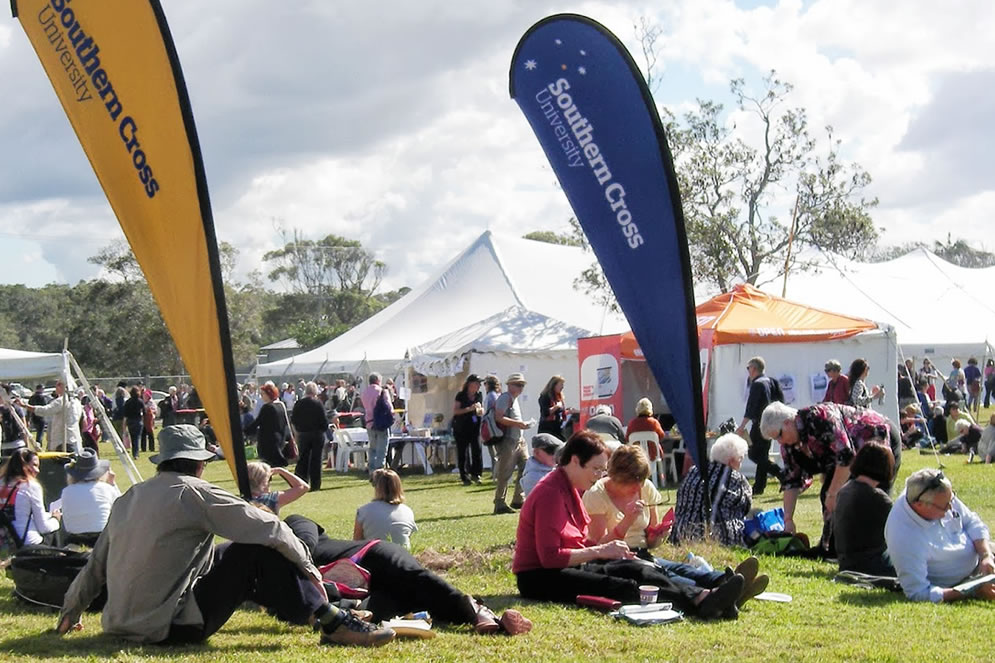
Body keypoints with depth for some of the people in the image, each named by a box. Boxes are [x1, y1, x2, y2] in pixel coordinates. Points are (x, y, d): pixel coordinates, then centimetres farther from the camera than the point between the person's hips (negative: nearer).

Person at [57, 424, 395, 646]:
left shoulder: (127, 499, 10)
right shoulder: (194, 492, -9)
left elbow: (96, 563, 19)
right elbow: (267, 528, -9)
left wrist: (71, 610, 34)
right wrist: (308, 566, 5)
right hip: (170, 626, -8)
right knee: (259, 550, -5)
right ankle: (332, 622, -6)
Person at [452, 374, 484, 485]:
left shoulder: (479, 395, 9)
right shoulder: (461, 396, -5)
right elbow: (455, 411, -11)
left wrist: (480, 410, -4)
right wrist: (469, 409, -18)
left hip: (475, 427, 3)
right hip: (461, 428, -3)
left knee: (477, 449, -9)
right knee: (462, 452, 1)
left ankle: (475, 474, 3)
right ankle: (464, 477, 7)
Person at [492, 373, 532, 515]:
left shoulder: (514, 399, 20)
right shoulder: (505, 398, -10)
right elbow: (499, 417, -21)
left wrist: (523, 424, 13)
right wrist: (518, 423, -20)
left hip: (518, 440, 10)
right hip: (507, 440, -10)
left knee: (526, 468, 9)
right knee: (505, 473, -7)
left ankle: (518, 500, 17)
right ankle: (499, 504, -4)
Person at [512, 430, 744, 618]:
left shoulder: (571, 488, 15)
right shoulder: (551, 493, -18)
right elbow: (550, 557, -23)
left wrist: (608, 551, 3)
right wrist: (599, 551, -22)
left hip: (570, 565, 10)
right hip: (538, 577, -10)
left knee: (635, 569, -14)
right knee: (620, 586, -30)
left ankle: (700, 597, -34)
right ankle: (697, 604, -46)